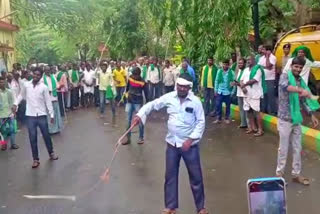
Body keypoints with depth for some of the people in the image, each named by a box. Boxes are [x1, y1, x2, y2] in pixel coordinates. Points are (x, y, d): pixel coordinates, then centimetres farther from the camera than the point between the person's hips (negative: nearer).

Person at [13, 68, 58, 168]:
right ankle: (35, 159, 15)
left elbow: (48, 101, -3)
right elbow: (21, 95, 16)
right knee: (32, 138, 4)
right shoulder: (26, 85, 0)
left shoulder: (44, 87, -5)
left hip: (41, 115, -1)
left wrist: (51, 114, -4)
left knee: (46, 135, 9)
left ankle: (51, 153, 33)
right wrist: (15, 104, 1)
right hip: (30, 116, 1)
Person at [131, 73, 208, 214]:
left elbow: (201, 122, -7)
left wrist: (191, 139, -15)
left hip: (189, 144, -3)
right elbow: (152, 104, 2)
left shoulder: (195, 101, -11)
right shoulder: (169, 97, -4)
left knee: (196, 176, 9)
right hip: (172, 143, 3)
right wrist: (140, 115, -14)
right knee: (170, 175, 13)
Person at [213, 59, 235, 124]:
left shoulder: (231, 72, -7)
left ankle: (227, 118, 22)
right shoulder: (219, 71, 1)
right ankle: (219, 118, 13)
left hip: (228, 92, -2)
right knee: (218, 105, 1)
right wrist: (216, 90, 4)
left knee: (227, 106, 9)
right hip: (220, 91, 2)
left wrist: (233, 92, -6)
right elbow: (216, 81, 6)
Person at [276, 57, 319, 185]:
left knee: (297, 148, 12)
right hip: (285, 119, -6)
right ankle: (279, 173, 20)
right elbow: (284, 86, -33)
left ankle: (296, 174, 24)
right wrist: (301, 90, -45)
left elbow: (303, 101, 17)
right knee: (283, 148, 5)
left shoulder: (301, 81, 10)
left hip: (297, 119, 6)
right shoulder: (285, 76, -8)